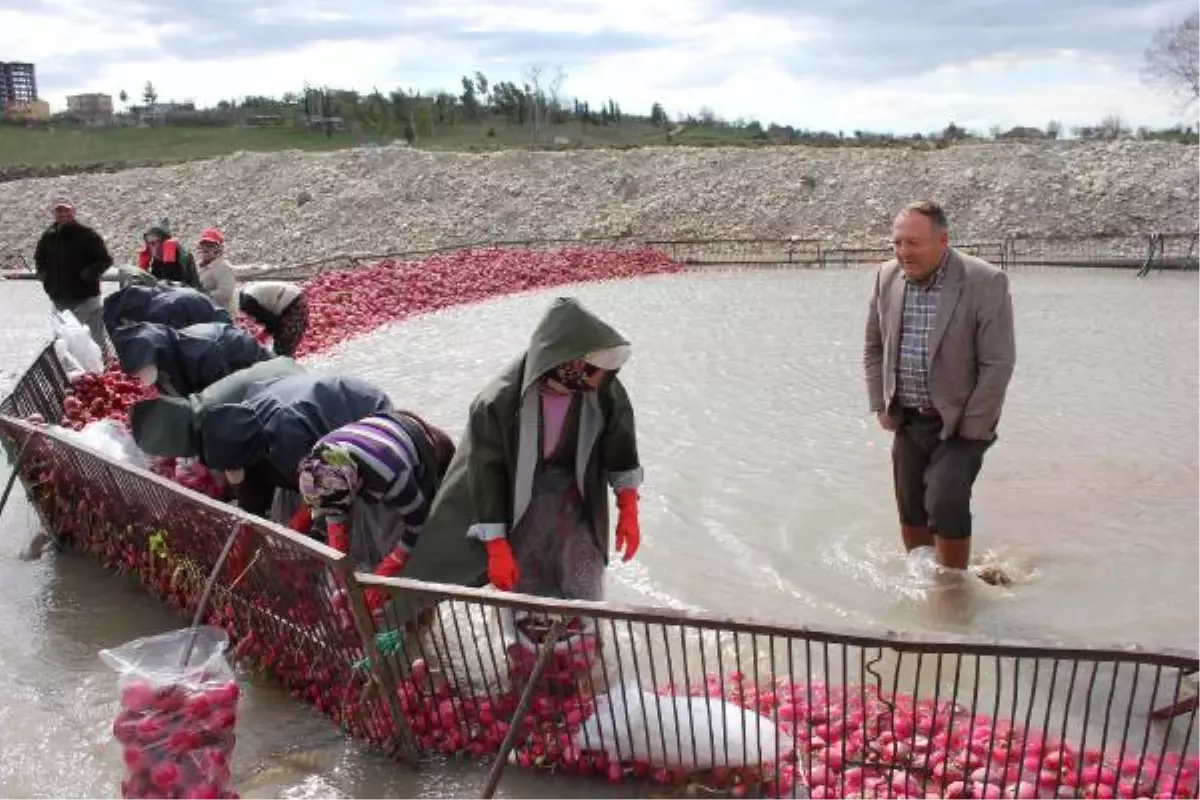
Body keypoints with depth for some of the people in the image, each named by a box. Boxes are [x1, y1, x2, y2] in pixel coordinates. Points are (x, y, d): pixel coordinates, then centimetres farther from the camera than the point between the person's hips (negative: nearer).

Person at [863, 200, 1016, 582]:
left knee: (946, 505, -16)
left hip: (959, 423, -5)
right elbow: (873, 347, 12)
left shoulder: (986, 282, -17)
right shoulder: (887, 276, -1)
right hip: (907, 421, 5)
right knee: (911, 513, 12)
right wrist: (880, 405, 6)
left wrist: (970, 430, -15)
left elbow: (998, 364, -16)